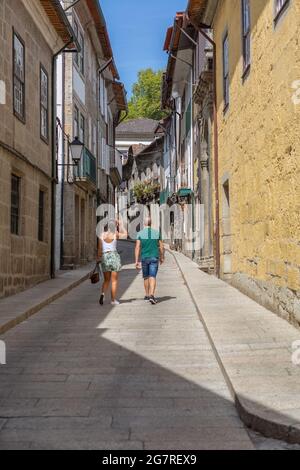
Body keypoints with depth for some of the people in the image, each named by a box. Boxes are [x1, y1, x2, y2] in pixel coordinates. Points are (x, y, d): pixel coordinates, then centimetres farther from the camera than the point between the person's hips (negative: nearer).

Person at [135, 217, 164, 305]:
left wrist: (137, 261, -6)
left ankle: (147, 296, 28)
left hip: (144, 258, 1)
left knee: (146, 277, 16)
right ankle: (152, 295, -23)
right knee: (152, 277, -6)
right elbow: (161, 247, 5)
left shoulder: (140, 233, -3)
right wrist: (162, 257, 19)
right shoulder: (156, 233, 1)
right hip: (154, 258, -1)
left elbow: (137, 248, -8)